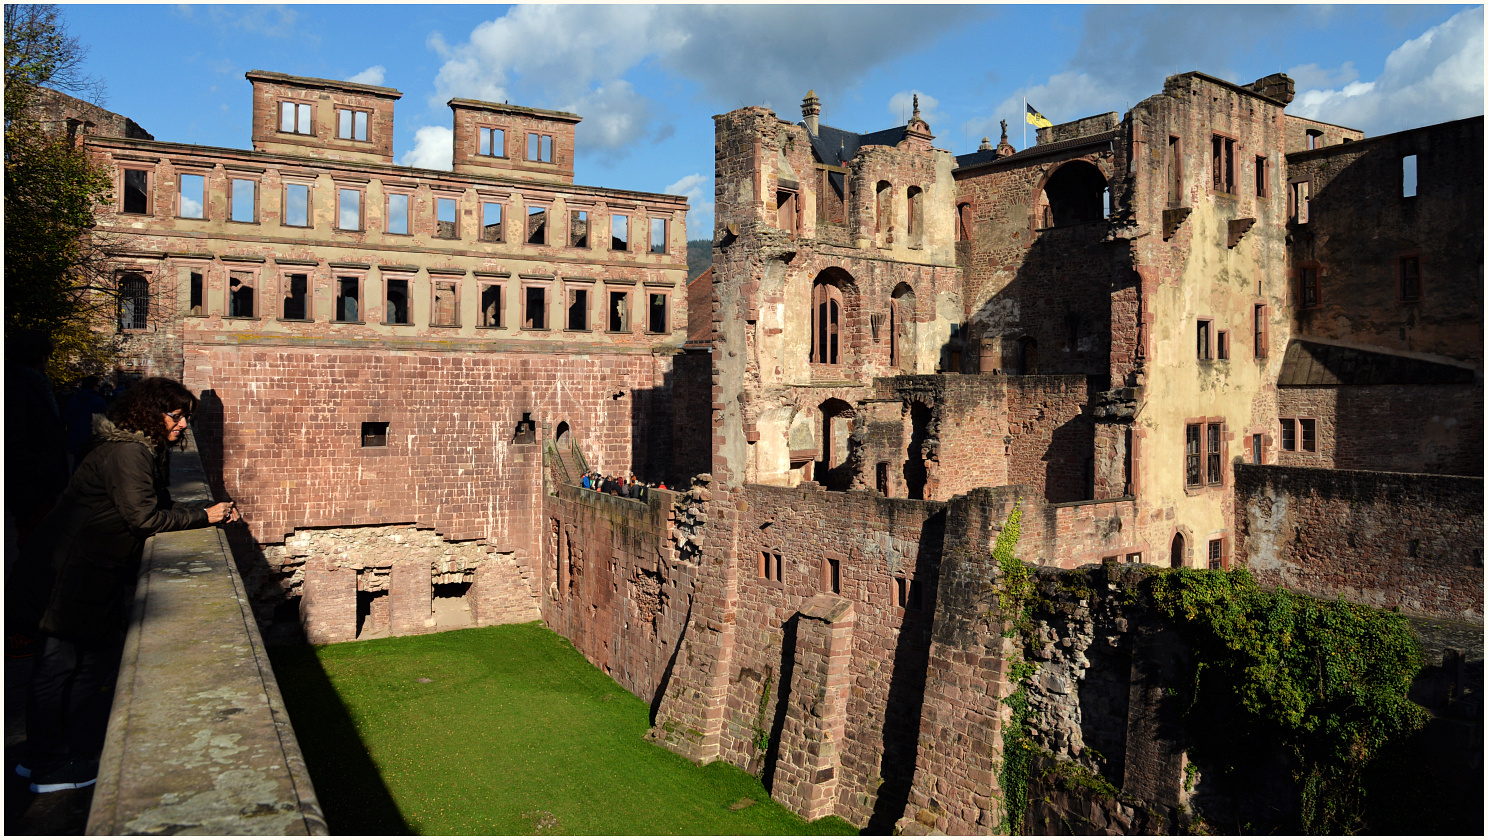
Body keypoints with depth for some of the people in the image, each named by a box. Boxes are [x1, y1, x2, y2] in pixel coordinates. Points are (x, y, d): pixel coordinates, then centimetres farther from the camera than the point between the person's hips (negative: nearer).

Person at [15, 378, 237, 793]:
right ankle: (51, 769, 12)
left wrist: (208, 510, -3)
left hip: (89, 572, 10)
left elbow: (158, 506, 11)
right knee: (58, 666, 1)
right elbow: (144, 517, -21)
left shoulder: (143, 450, 12)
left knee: (95, 659, 15)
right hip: (70, 572, -10)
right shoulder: (125, 453, -20)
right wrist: (203, 516, -13)